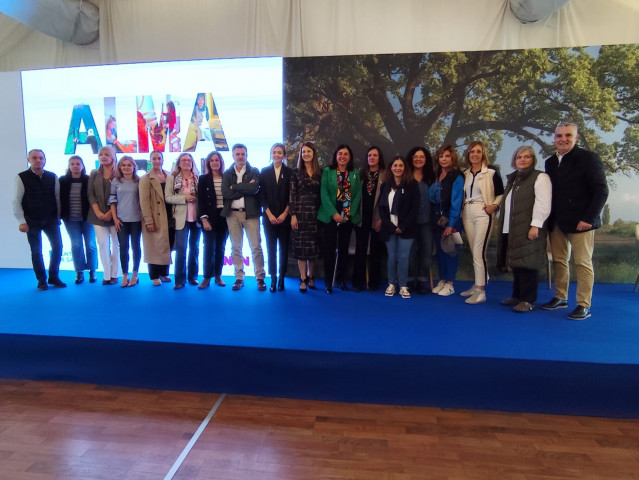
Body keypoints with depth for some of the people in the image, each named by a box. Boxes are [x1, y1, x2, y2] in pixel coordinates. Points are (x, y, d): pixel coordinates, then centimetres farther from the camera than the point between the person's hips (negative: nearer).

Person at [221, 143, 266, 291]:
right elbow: (225, 193, -7)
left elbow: (254, 188, -15)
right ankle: (239, 278, 17)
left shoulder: (254, 171, 4)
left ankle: (260, 278, 7)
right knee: (236, 248, 8)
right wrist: (245, 188, -10)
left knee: (256, 247, -2)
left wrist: (235, 187, -9)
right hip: (233, 214, 2)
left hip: (250, 213, -2)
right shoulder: (227, 173, 9)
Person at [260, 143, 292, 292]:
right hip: (269, 217, 1)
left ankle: (282, 278, 11)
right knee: (271, 248, 2)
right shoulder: (264, 172, 7)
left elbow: (291, 196, 1)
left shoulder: (290, 172, 4)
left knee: (284, 248, 3)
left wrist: (284, 214, -7)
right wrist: (269, 215, -6)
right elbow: (262, 196, 3)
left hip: (284, 216, 0)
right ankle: (273, 278, 8)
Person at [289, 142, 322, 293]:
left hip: (315, 213, 2)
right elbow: (292, 195, -2)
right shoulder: (296, 172, 2)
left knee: (314, 246, 6)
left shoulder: (320, 172, 8)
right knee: (301, 245, 0)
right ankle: (303, 279, 8)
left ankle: (310, 276, 22)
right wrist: (293, 215, -9)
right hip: (301, 212, -2)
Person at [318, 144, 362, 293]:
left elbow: (358, 195, 3)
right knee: (329, 248, -2)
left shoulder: (355, 173, 9)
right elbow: (324, 194, -5)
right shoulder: (327, 171, 2)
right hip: (330, 217, -2)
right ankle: (328, 281, 7)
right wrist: (334, 213, -14)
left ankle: (340, 278, 19)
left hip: (348, 217, 3)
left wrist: (349, 213, -9)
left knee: (344, 249, 8)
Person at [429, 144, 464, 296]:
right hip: (437, 219, 6)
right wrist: (434, 218, 1)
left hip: (451, 220, -6)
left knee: (450, 250, 1)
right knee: (440, 250, 10)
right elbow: (431, 198, 10)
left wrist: (450, 224, -19)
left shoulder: (457, 177, -9)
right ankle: (442, 281, 21)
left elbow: (456, 202, -15)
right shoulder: (436, 176, 11)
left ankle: (450, 284, 10)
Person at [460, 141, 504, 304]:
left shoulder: (491, 171, -2)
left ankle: (481, 291, -7)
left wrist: (494, 205, -16)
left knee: (479, 252, -11)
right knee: (474, 252, 10)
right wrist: (461, 208, 5)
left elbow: (501, 193, 0)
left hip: (483, 213, -5)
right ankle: (477, 285, 20)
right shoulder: (465, 173, 12)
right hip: (467, 213, 6)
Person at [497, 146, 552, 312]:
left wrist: (535, 225, -21)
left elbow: (543, 203, -13)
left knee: (527, 263, -6)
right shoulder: (512, 179, 21)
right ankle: (517, 295, 21)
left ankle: (528, 300, 2)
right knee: (516, 262, 11)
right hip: (511, 229, 8)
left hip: (528, 228, -7)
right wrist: (504, 226, 20)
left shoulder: (540, 177, -3)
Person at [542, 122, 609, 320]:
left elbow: (601, 191, -9)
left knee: (583, 263, 0)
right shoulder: (550, 162, 11)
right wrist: (550, 218, 3)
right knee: (558, 260, 10)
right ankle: (560, 297, 23)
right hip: (557, 222, 5)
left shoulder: (588, 158, -5)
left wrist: (589, 218, -16)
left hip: (580, 222, -5)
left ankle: (584, 306, 8)